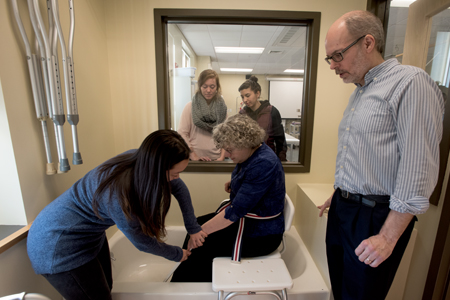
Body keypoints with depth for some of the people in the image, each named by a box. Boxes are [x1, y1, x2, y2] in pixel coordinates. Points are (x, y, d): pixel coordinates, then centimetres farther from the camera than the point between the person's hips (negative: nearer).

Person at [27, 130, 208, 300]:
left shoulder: (142, 159, -19)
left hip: (90, 233, 7)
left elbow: (179, 188, -2)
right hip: (56, 245, -7)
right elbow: (142, 241, -19)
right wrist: (177, 254, -3)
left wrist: (193, 227, 0)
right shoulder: (118, 195, -38)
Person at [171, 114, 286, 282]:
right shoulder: (252, 153, 0)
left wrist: (202, 230, -24)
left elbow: (236, 211, -30)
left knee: (202, 247, -13)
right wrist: (234, 183, 1)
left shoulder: (263, 164, -29)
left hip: (261, 234, -10)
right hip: (246, 217, 10)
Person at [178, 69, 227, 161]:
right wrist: (194, 157, -13)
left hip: (216, 158, 2)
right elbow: (182, 134, -7)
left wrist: (222, 157, -7)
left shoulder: (222, 107, 4)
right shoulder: (190, 107, -4)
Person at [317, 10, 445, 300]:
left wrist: (388, 237, -19)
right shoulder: (359, 92, 13)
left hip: (376, 217, -7)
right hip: (342, 209, 8)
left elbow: (418, 169, -20)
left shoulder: (410, 82, -14)